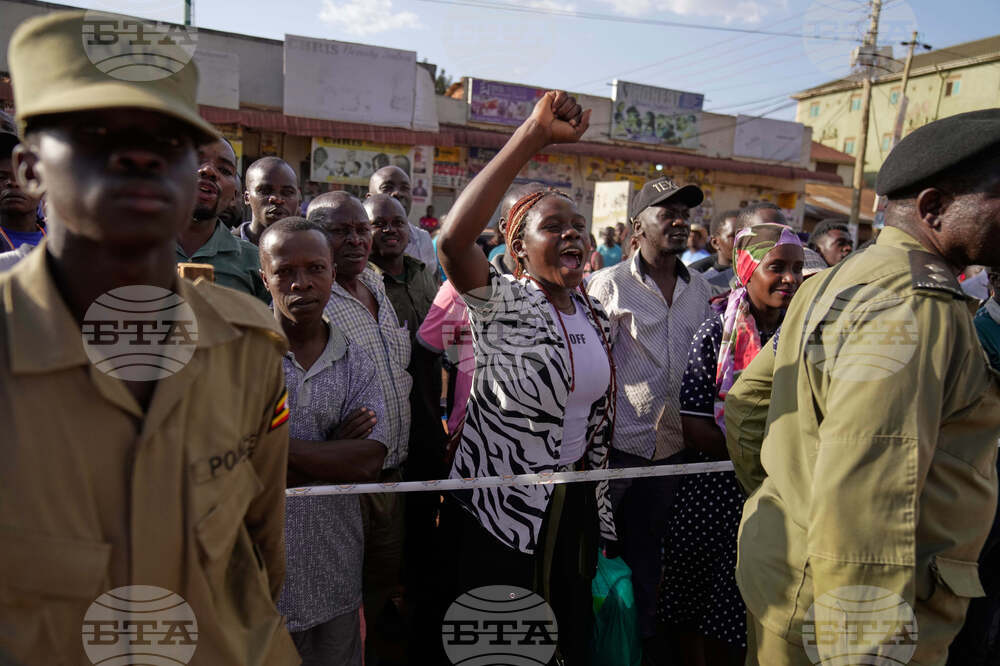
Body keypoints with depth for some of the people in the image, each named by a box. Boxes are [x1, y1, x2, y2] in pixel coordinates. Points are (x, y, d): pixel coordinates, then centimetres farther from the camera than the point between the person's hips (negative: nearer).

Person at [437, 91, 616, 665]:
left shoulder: (596, 315, 5)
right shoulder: (501, 302, -14)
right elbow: (454, 239, -36)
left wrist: (600, 511, 16)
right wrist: (534, 135, -37)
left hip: (576, 504, 6)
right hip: (502, 506, -5)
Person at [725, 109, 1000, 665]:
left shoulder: (835, 282, 8)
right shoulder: (915, 306, -22)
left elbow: (748, 400, 14)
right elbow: (864, 500, -30)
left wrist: (769, 498, 19)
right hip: (836, 608, -9)